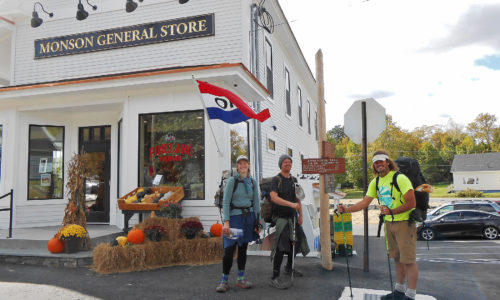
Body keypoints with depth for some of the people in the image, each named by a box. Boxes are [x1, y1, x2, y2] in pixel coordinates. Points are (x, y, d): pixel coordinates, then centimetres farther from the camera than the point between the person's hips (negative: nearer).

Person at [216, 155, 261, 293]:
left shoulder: (253, 183, 8)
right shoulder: (232, 181, -5)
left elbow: (256, 203, 12)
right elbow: (225, 202, -8)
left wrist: (258, 222, 8)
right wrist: (226, 222, -16)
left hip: (249, 218, 4)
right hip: (235, 217, -4)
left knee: (243, 248, 11)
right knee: (229, 250, -7)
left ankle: (241, 278, 23)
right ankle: (224, 281, 5)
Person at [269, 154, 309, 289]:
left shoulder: (294, 180, 14)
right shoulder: (276, 179, -8)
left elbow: (298, 199, 16)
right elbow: (273, 197, -22)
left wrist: (300, 215, 6)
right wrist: (291, 204, -32)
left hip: (292, 217, 8)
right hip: (280, 217, -8)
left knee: (296, 242, 16)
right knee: (281, 246, -18)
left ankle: (289, 268, 39)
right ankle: (275, 278, -16)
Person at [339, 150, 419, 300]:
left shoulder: (400, 178, -15)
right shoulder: (375, 182, 7)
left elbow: (411, 203, -17)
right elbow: (365, 202, 6)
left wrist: (391, 211, -25)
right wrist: (347, 209, -7)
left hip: (404, 222, -7)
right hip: (389, 224, 7)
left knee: (408, 260, -3)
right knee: (397, 259, 17)